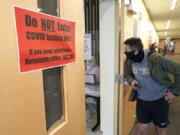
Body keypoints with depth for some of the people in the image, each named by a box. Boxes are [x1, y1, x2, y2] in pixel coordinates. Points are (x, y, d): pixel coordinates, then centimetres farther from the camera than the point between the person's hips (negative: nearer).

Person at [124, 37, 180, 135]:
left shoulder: (155, 58, -25)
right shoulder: (129, 61, -9)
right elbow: (127, 74, 10)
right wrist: (131, 80, -12)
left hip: (160, 99, -3)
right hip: (142, 100, 3)